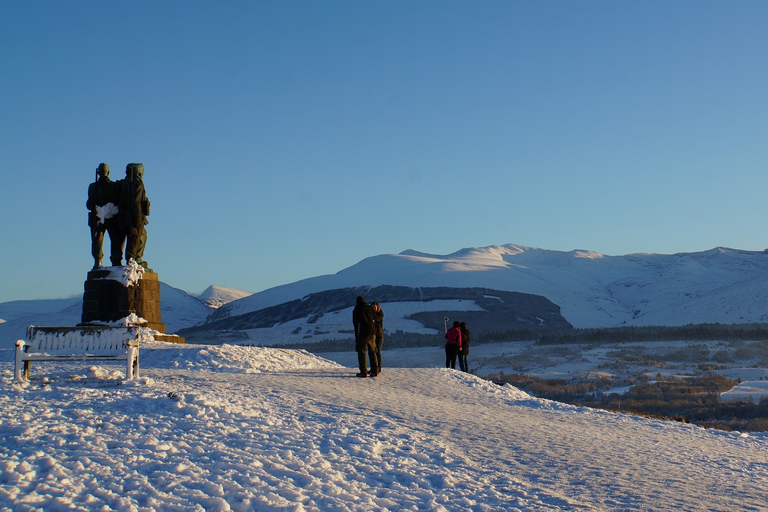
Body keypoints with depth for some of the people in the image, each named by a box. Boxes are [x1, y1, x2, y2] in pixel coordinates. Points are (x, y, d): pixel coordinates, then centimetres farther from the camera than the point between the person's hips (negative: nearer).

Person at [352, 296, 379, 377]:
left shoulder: (356, 310, -3)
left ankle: (363, 372, -7)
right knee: (372, 352, 11)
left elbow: (355, 323, -1)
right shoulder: (370, 309, 9)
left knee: (361, 352, -1)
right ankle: (375, 371, 8)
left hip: (362, 333, -4)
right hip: (372, 333, 4)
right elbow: (374, 320, 13)